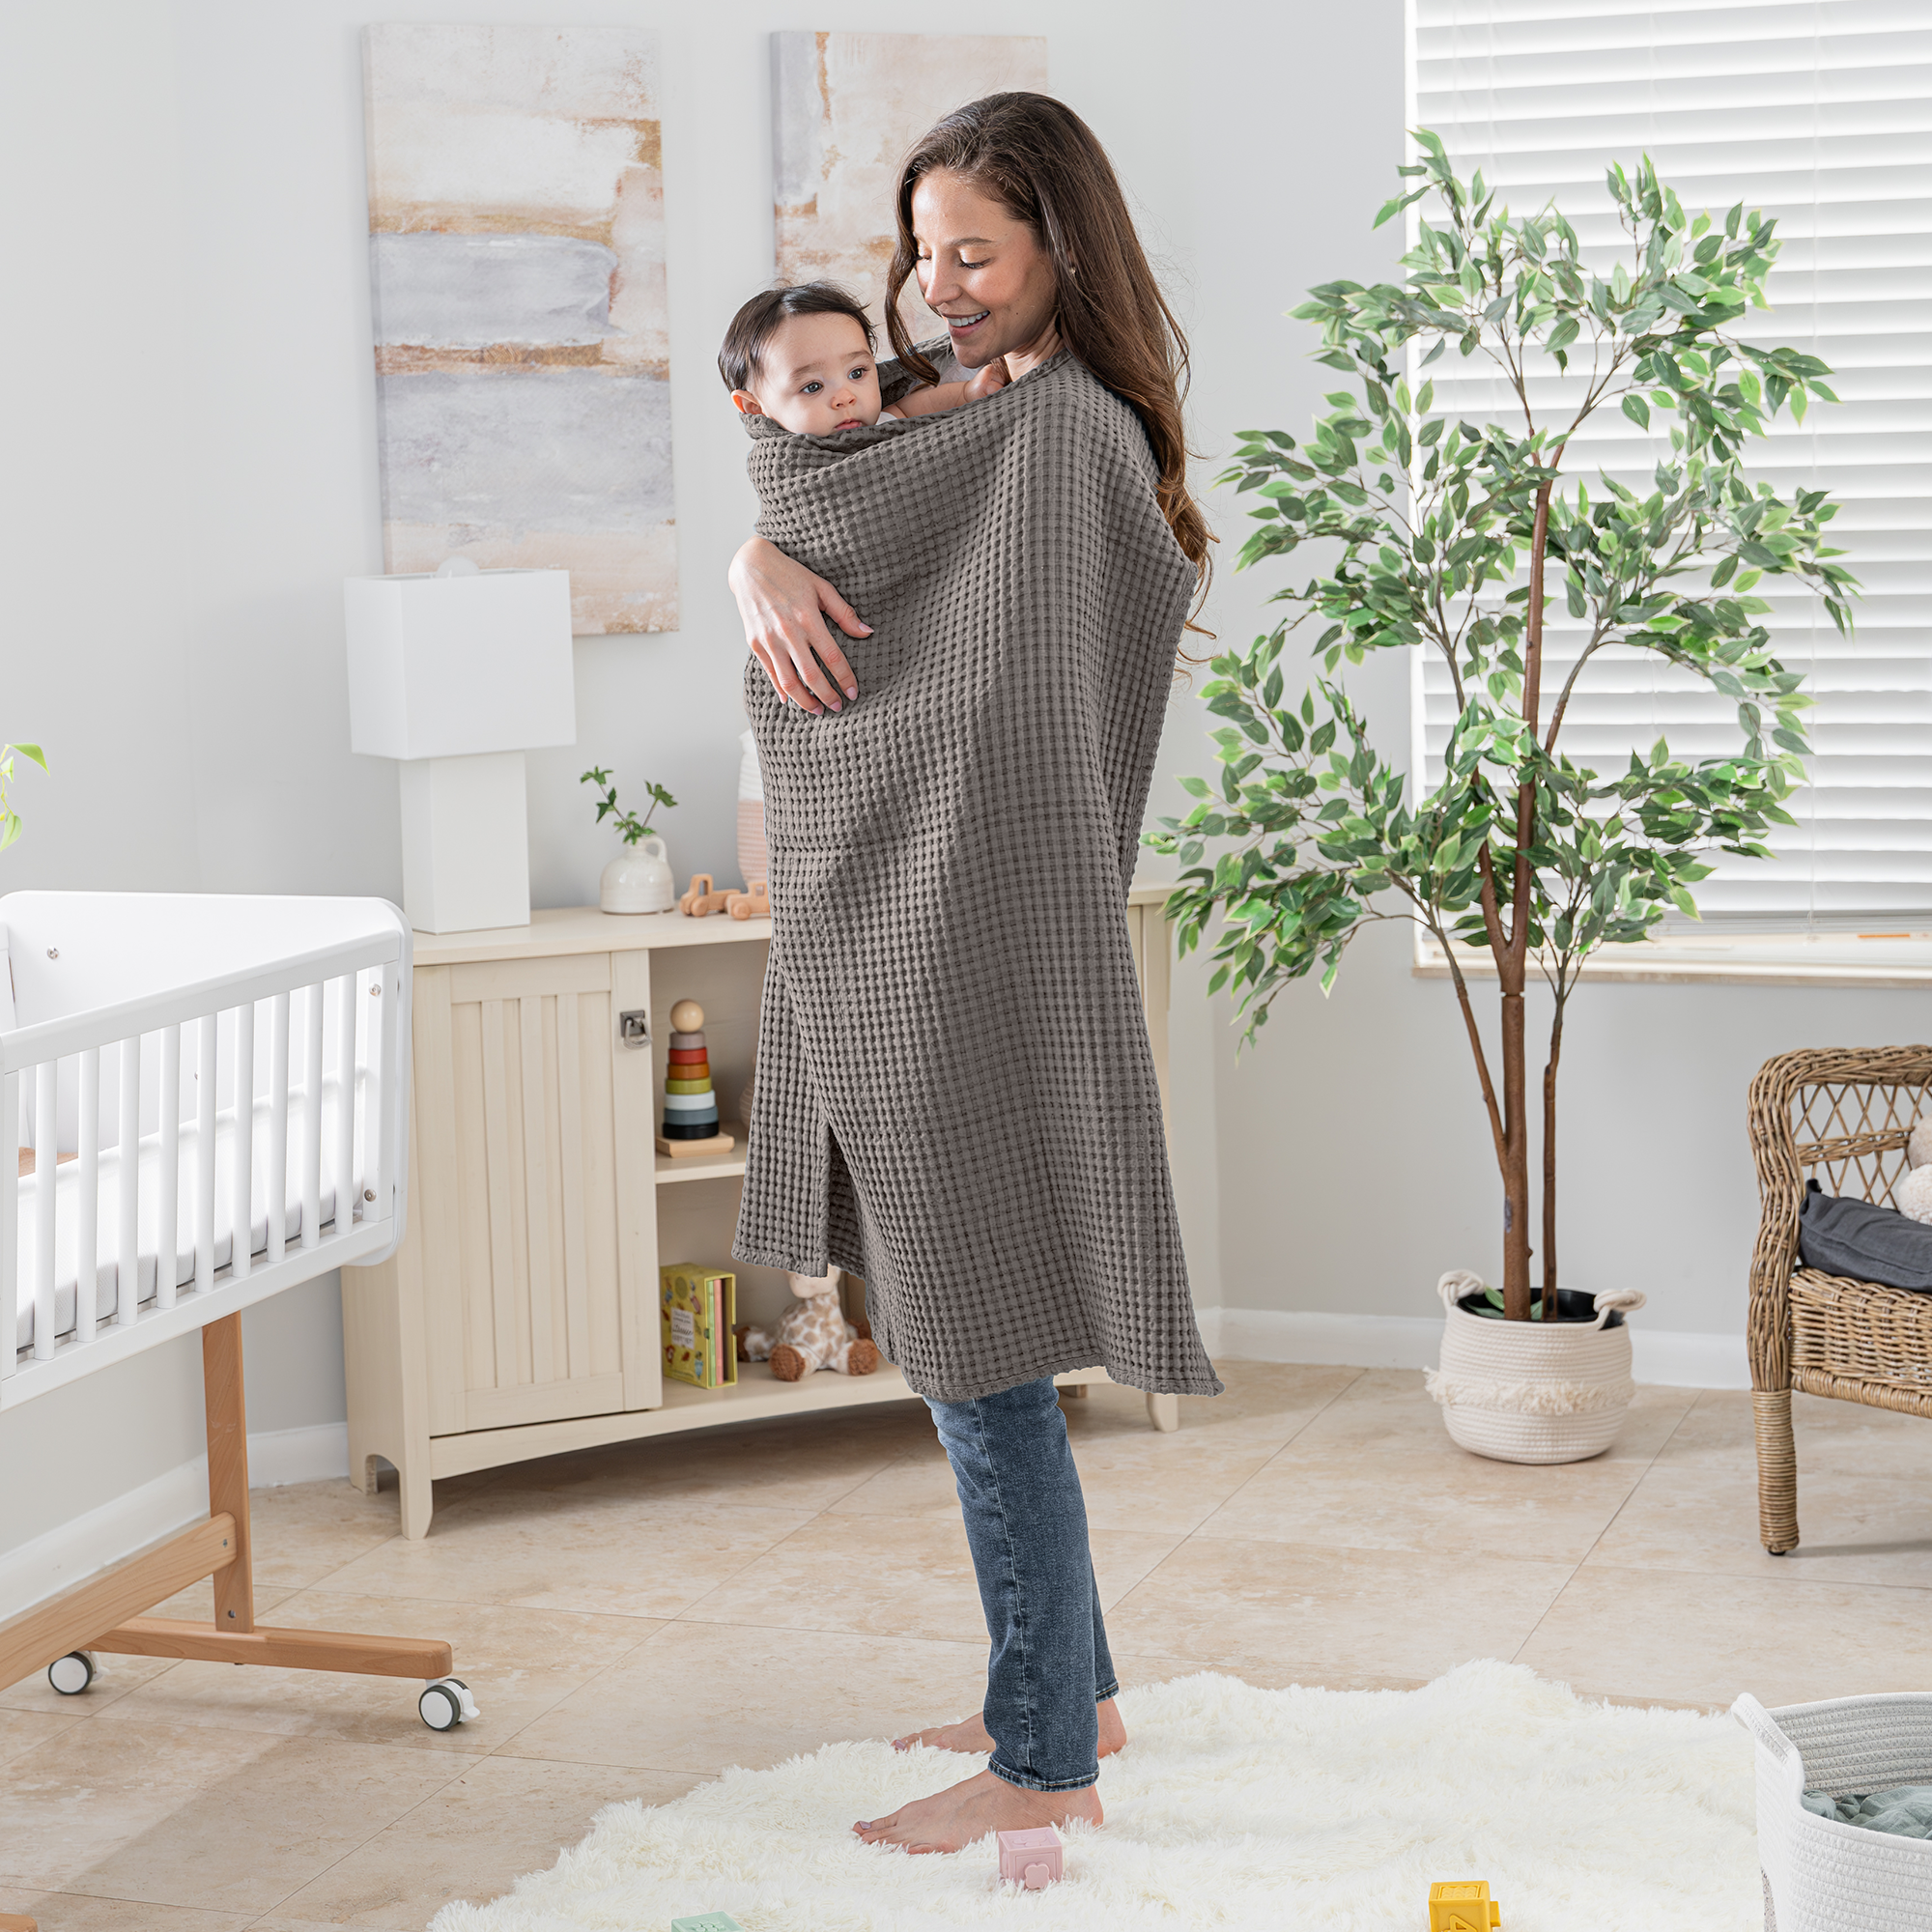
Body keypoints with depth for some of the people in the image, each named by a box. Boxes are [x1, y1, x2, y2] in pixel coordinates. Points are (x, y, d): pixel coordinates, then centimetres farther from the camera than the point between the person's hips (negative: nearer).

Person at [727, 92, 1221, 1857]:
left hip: (968, 931, -10)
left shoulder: (1053, 422, -13)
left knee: (976, 1347, -3)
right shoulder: (986, 417, 17)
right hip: (899, 922, 10)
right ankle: (1072, 1684, 31)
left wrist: (780, 431, 8)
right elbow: (776, 532, 13)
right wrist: (765, 575, -10)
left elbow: (811, 494, -13)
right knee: (957, 1330, 18)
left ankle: (1045, 1765, 8)